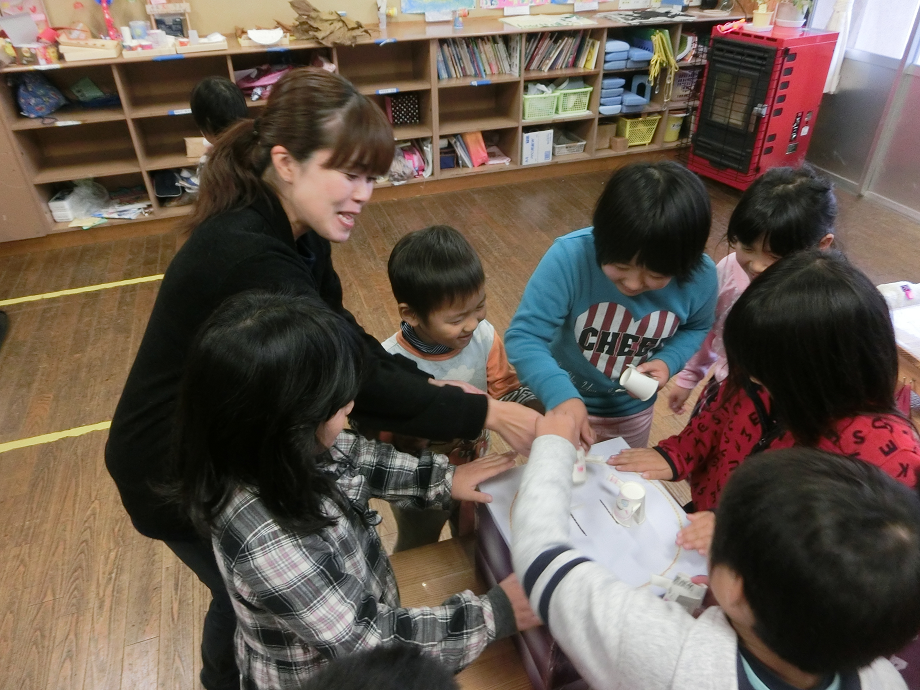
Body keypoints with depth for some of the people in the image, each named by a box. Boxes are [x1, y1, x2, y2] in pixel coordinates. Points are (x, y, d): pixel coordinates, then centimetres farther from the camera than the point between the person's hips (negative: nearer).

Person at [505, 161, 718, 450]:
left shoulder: (700, 277, -21)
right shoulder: (570, 256, -34)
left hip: (633, 411, 3)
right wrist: (561, 395, -50)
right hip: (564, 400, -2)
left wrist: (668, 361, -21)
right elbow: (523, 336, -34)